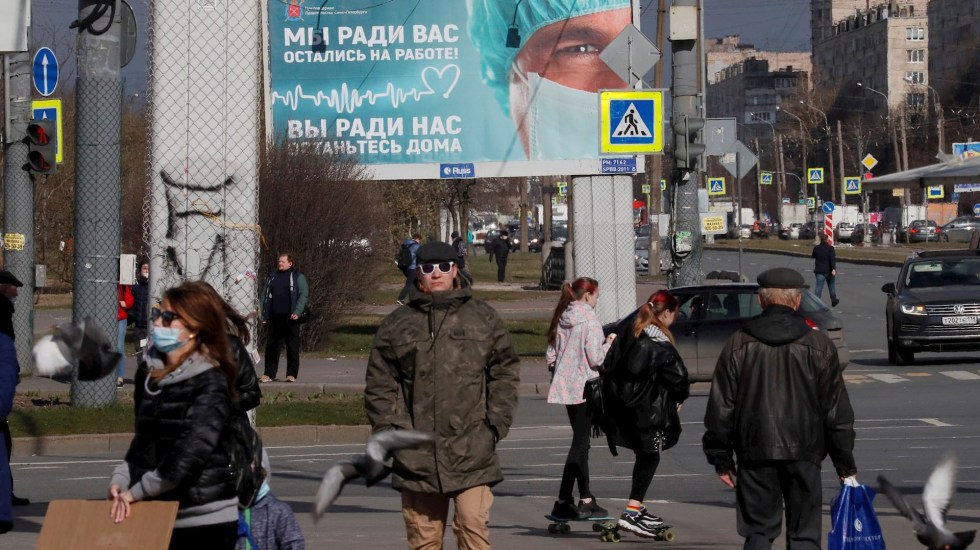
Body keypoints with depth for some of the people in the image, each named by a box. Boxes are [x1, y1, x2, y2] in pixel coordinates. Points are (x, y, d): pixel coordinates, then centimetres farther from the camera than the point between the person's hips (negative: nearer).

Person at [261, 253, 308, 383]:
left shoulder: (297, 277, 2)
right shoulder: (273, 276, 16)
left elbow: (304, 294, -5)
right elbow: (265, 295, 18)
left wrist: (297, 312, -15)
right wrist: (264, 314, 8)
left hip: (290, 318, -4)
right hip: (275, 318, 4)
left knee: (292, 347, -1)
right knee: (271, 346, 3)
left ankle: (291, 374, 4)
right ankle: (269, 374, 7)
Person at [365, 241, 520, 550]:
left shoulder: (484, 319, 9)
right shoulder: (397, 325, 9)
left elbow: (505, 372, 10)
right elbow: (379, 383, 10)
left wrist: (496, 423, 1)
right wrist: (388, 429, -1)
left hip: (472, 454, -1)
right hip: (417, 453, 1)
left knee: (473, 525, -13)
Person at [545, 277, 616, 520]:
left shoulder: (561, 320, 8)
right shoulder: (589, 320, -14)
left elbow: (550, 356, 8)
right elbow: (596, 359, -17)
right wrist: (609, 343, -1)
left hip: (566, 388, 7)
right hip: (585, 388, -7)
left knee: (581, 441, 15)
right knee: (580, 444, -4)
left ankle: (586, 499, 18)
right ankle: (563, 501, -6)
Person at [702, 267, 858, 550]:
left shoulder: (737, 345, 2)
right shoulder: (819, 345, 1)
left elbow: (720, 409, 3)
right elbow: (837, 411, 3)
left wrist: (721, 459, 11)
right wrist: (845, 464, 10)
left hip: (755, 454, 0)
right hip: (804, 453, 0)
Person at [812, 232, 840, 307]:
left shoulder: (816, 248, 1)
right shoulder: (830, 248, -10)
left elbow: (813, 256, 20)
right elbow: (832, 259, -20)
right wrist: (833, 269, -26)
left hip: (819, 270, 2)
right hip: (828, 270, -2)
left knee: (819, 286, -2)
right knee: (831, 285, 17)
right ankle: (833, 301, 31)